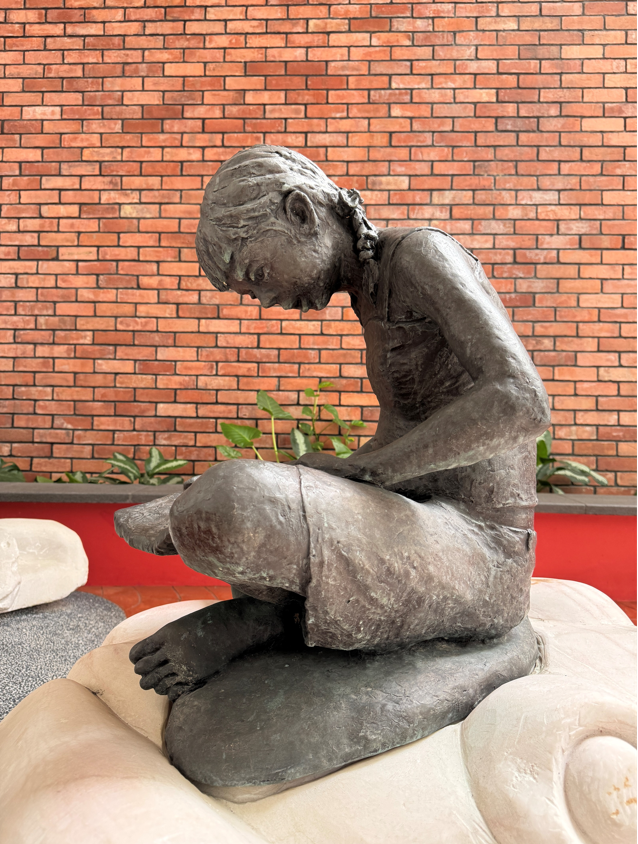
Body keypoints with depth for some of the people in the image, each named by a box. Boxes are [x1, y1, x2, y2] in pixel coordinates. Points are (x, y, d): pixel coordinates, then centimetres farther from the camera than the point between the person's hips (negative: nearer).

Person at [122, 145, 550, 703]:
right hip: (419, 540, 9)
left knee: (219, 511, -34)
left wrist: (355, 469, -18)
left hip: (474, 561, -9)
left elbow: (522, 404, -27)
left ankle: (266, 614, -6)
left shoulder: (422, 252, -12)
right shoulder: (376, 296, 15)